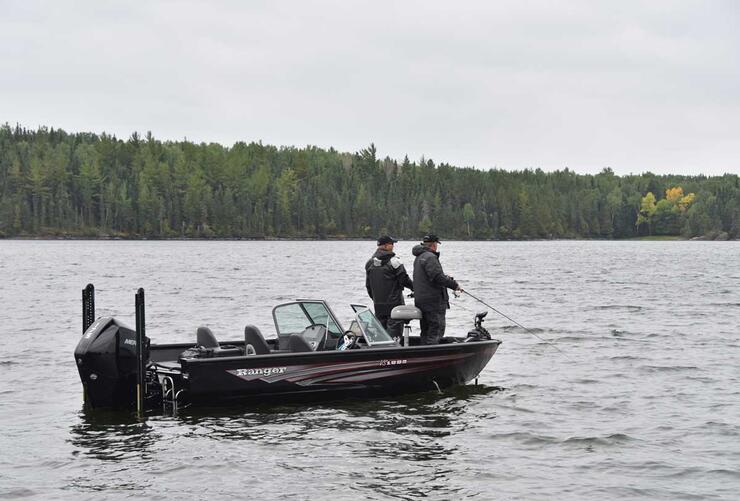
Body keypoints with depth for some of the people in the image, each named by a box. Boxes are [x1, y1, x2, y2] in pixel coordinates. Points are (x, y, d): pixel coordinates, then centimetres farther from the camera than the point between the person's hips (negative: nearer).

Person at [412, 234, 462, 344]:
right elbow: (438, 276, -23)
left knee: (426, 331, 15)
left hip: (420, 300, 10)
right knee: (437, 330, -8)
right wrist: (454, 285, -14)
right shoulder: (429, 257, -15)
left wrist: (445, 277, 26)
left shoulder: (419, 258, 18)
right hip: (434, 301, -10)